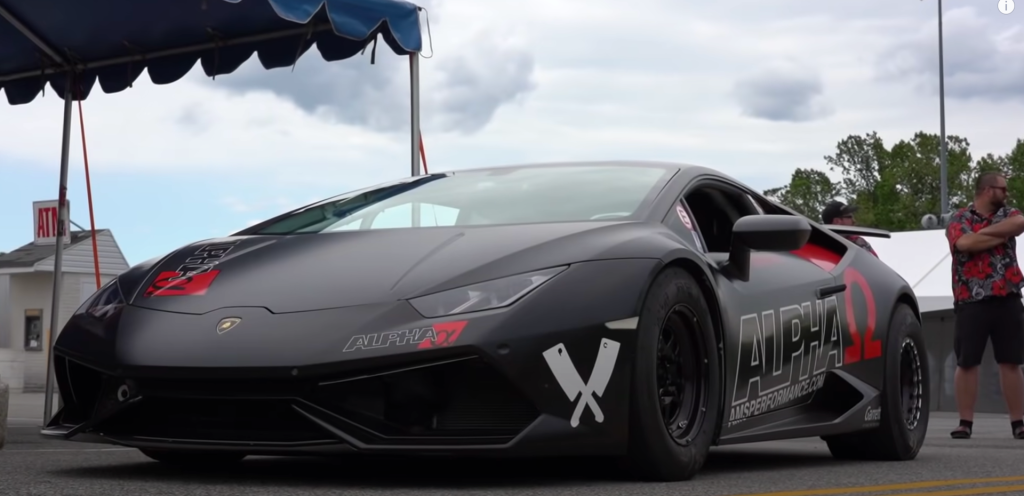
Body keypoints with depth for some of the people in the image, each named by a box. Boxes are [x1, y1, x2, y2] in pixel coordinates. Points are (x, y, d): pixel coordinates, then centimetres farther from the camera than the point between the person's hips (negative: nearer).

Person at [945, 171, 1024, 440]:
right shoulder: (959, 219, 4)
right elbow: (965, 243, -17)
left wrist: (984, 232, -12)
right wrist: (1002, 235, -7)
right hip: (971, 301, -3)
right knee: (966, 363, -1)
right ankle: (965, 422, 5)